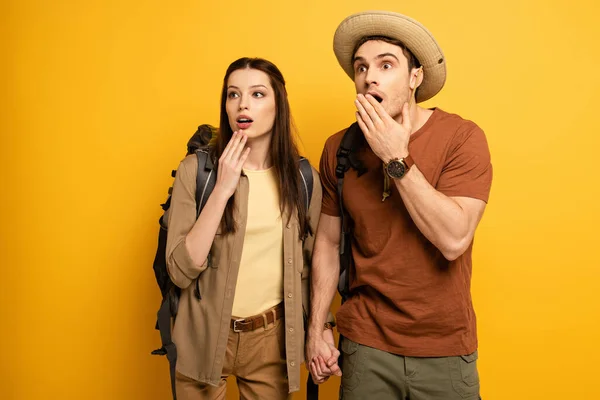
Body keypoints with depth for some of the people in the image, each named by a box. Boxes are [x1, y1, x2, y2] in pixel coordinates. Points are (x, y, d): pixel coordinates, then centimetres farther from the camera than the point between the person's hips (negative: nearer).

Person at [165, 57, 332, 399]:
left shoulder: (304, 178, -3)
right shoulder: (196, 169, -10)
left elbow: (311, 264, 7)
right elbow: (181, 271, -16)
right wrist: (223, 189, -22)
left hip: (273, 336, 2)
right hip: (205, 335, -1)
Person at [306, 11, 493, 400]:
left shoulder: (462, 137, -12)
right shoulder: (339, 148, -3)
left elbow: (453, 240, -22)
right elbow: (328, 243, 3)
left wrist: (396, 159, -23)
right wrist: (315, 330, 3)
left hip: (444, 351, -1)